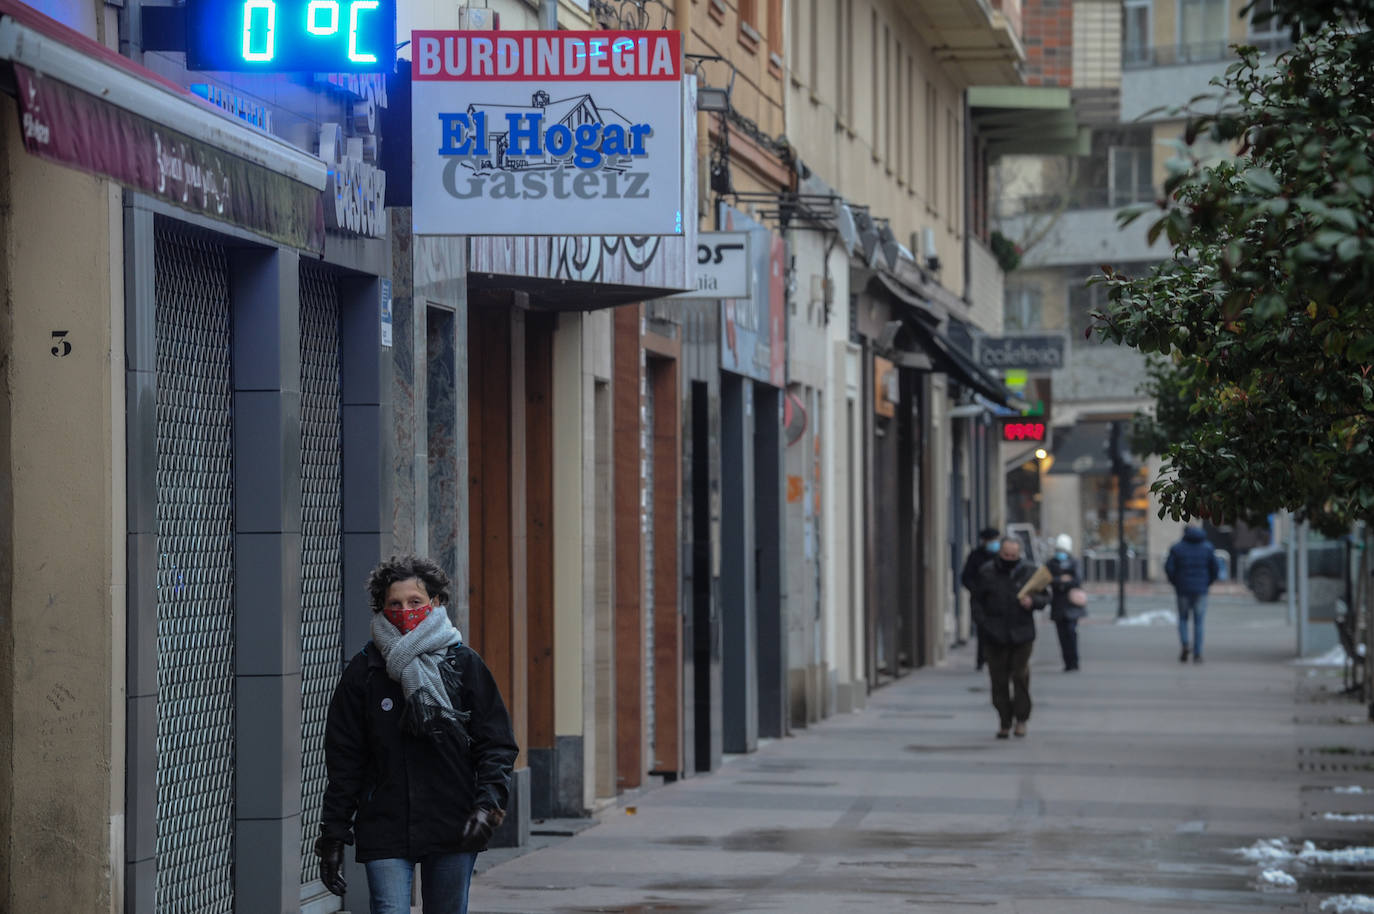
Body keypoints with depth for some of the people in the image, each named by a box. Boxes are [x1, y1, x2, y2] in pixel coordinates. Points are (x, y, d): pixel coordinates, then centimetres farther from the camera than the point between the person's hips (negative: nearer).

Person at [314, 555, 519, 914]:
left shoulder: (464, 664, 4)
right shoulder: (364, 671, 3)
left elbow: (497, 744, 4)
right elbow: (343, 760, 5)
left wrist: (488, 804, -12)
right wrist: (333, 836, 2)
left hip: (454, 830, 1)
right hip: (385, 830, -1)